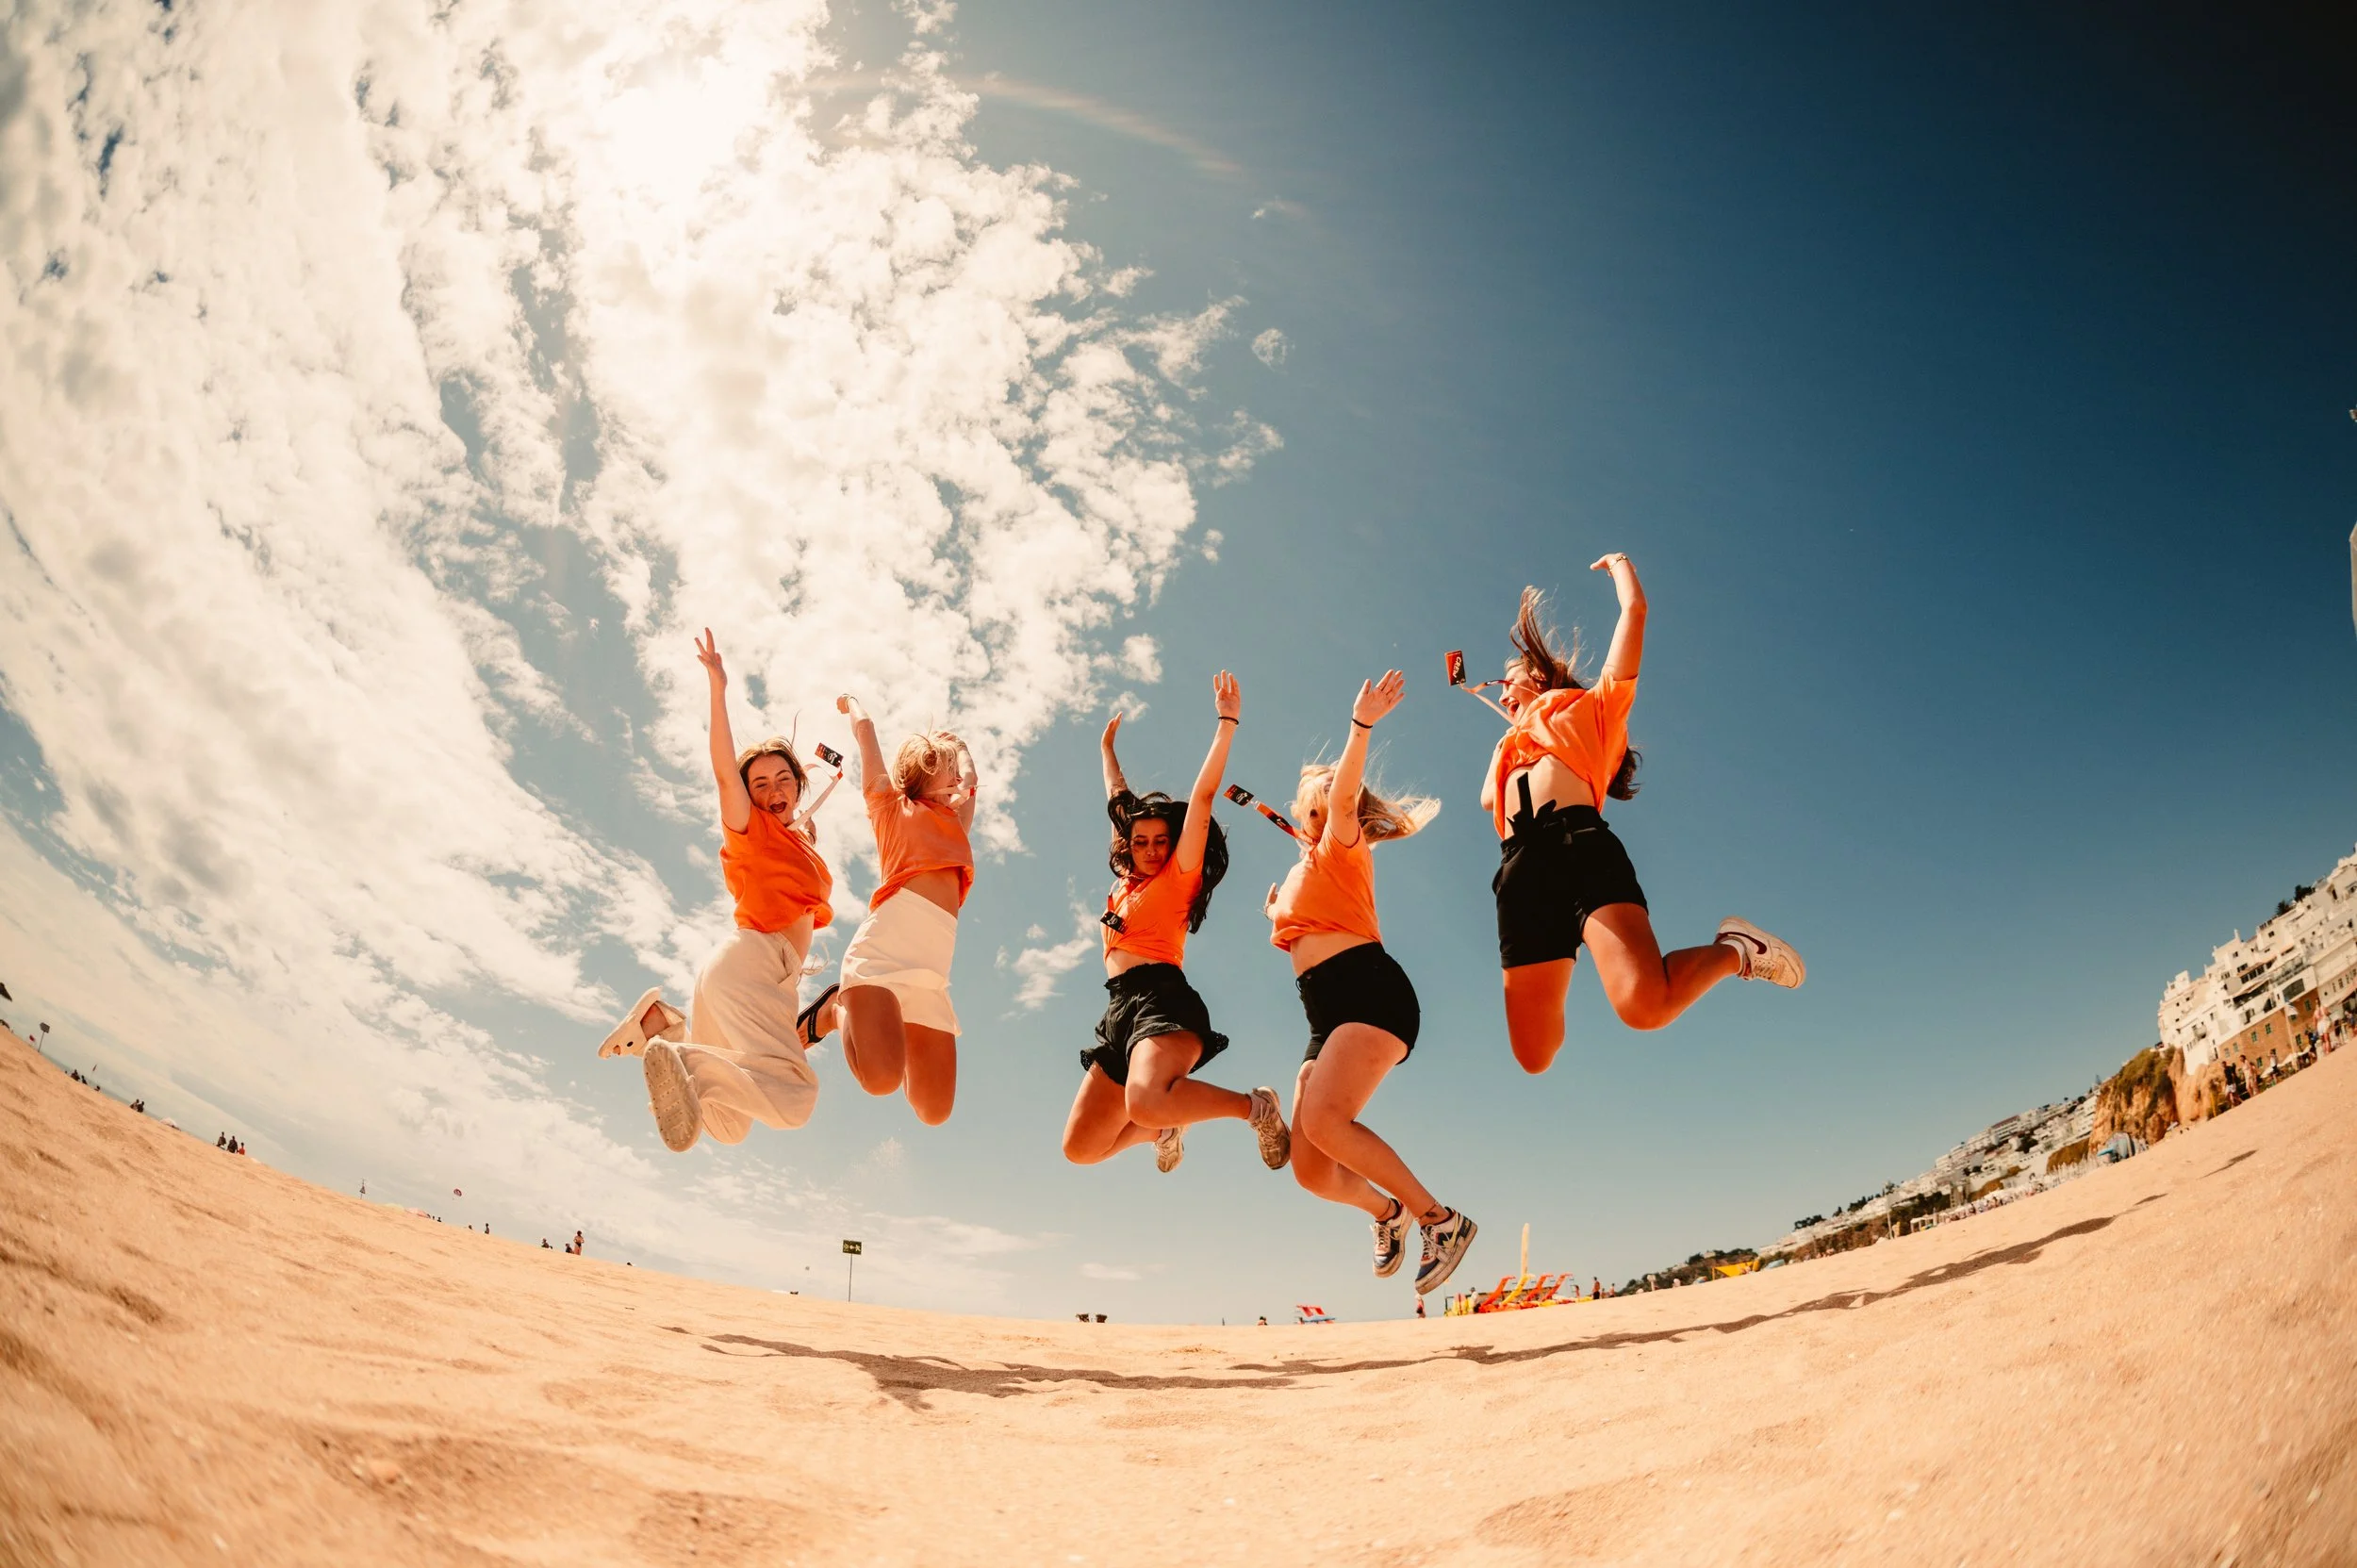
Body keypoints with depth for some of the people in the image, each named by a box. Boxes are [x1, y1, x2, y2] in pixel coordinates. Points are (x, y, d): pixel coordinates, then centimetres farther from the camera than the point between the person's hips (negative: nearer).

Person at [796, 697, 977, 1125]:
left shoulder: (955, 820, 32)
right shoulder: (891, 804, 19)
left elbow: (971, 777, 45)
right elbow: (865, 728, 23)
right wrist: (852, 704, 42)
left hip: (935, 965, 5)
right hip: (889, 936, -5)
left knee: (934, 1110, -5)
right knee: (881, 1078, -27)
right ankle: (837, 1010, 5)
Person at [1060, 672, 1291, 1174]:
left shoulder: (1180, 874, 7)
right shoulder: (1127, 881, 23)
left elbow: (1202, 797, -1)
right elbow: (1119, 803, 36)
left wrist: (1227, 723, -4)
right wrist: (1108, 751, 48)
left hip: (1163, 999, -8)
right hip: (1120, 1011, 8)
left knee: (1146, 1102, -39)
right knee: (1079, 1149, 4)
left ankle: (1254, 1106, -15)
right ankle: (1165, 1128, 31)